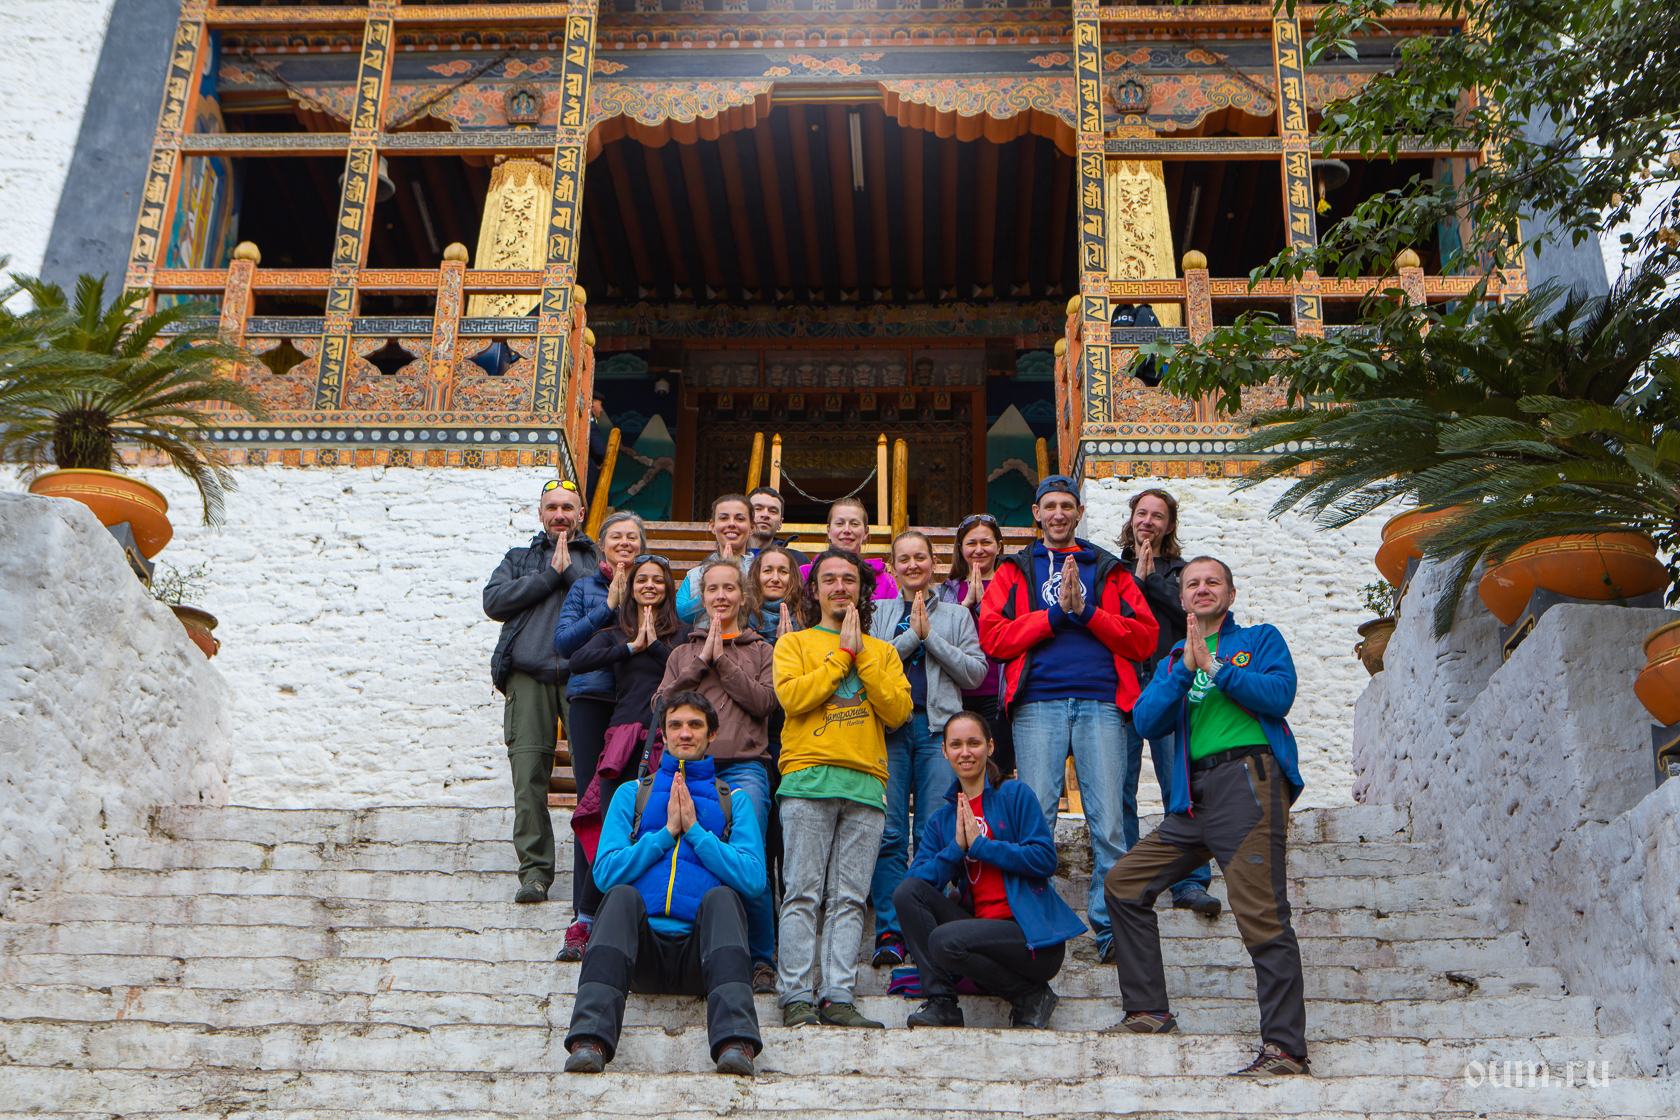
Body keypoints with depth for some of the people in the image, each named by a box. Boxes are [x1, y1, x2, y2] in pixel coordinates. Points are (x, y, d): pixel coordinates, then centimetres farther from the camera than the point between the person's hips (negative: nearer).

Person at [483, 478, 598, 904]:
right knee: (528, 773, -6)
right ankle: (534, 870, -1)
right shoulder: (520, 559, 26)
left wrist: (571, 570, 0)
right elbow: (494, 601, 6)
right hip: (528, 676, 1)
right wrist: (550, 574, 2)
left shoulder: (598, 558, 22)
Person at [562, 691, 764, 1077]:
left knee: (721, 896, -31)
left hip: (701, 948, 0)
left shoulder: (733, 801, 19)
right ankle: (590, 1038, -47)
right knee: (622, 896, -30)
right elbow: (605, 873, 6)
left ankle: (735, 1041, -49)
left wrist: (694, 829, -1)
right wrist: (668, 831, 0)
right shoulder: (632, 794, 21)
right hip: (644, 947, 0)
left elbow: (753, 879, 3)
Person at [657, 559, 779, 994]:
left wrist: (723, 661, -1)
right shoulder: (683, 653, 23)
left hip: (745, 766, -2)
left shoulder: (761, 650, 18)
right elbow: (662, 704, 7)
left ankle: (762, 960, -4)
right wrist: (702, 661, 1)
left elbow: (764, 702, 0)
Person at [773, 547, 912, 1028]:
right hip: (808, 778, -2)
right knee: (803, 894, -8)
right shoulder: (794, 643, 15)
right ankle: (797, 998, -6)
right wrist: (842, 653, -1)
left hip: (866, 786, 2)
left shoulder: (883, 652, 22)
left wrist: (862, 654, 1)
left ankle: (839, 997, -3)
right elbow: (792, 696, -5)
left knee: (849, 899, -3)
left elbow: (898, 710, 5)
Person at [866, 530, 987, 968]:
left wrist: (930, 636, -1)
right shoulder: (880, 612, 16)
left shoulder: (956, 615, 17)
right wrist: (911, 635, -4)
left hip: (938, 726, 0)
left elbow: (976, 672, 5)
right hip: (889, 725, 0)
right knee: (889, 833, -6)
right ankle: (890, 931, -2)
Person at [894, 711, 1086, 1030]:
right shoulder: (942, 818, 14)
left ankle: (1031, 995, -5)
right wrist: (956, 847, -12)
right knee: (907, 892, -12)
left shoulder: (1016, 795, 1)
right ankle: (941, 1004, -11)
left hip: (1034, 935, -5)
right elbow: (917, 880, 2)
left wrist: (979, 843, -10)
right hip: (983, 925, 5)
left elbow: (1045, 860, -11)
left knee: (944, 942, -28)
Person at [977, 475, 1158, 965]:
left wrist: (1086, 611, -4)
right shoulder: (1016, 570, 18)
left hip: (1101, 702, 1)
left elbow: (1144, 637, 8)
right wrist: (1056, 613, -3)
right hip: (1038, 703, 0)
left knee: (1107, 819, -5)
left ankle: (1109, 925, 0)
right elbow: (992, 636, 3)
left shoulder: (1108, 570, 20)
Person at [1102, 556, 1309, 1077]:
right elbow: (1147, 721, 7)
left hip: (1247, 779, -6)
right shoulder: (1173, 659, 24)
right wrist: (1185, 670, -5)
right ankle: (1148, 1011, 12)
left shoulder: (1261, 639, 13)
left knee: (1262, 916, -14)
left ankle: (1285, 1045, -13)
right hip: (1194, 797, 6)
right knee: (1123, 884, 5)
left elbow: (1279, 694, -7)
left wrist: (1215, 668, -9)